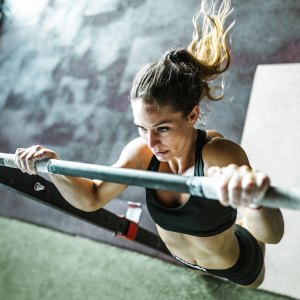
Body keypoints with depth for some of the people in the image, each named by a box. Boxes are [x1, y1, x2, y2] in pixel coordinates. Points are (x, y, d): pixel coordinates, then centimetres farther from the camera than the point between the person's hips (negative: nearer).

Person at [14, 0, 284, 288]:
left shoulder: (219, 154, -40)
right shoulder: (140, 152, -27)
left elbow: (272, 235, -53)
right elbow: (91, 198, -14)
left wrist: (252, 203, -78)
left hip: (238, 268, -3)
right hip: (182, 261, 3)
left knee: (255, 285, 33)